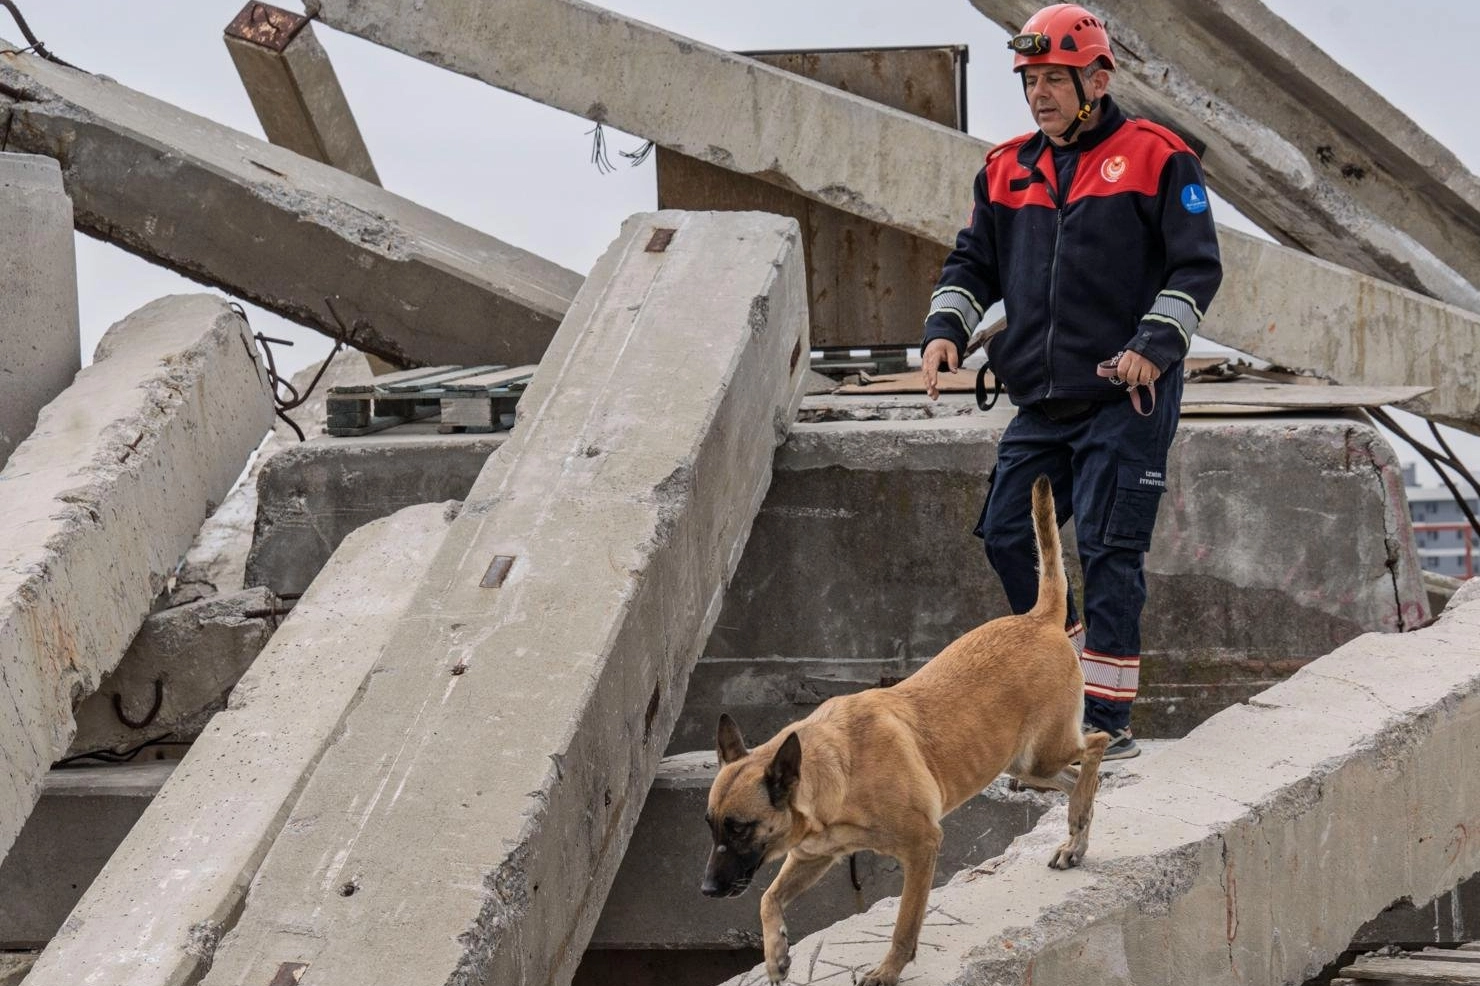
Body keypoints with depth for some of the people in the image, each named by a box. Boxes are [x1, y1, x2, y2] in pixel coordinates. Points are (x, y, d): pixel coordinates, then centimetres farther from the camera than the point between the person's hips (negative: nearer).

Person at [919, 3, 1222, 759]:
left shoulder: (1153, 158, -5)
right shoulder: (1008, 170, 12)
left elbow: (1196, 267, -7)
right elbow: (974, 263, 18)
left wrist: (1154, 345, -19)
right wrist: (945, 329, 0)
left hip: (1125, 398, -7)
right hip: (1041, 399, 7)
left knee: (1106, 549, -9)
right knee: (1008, 536, 6)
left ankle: (1110, 720, -4)